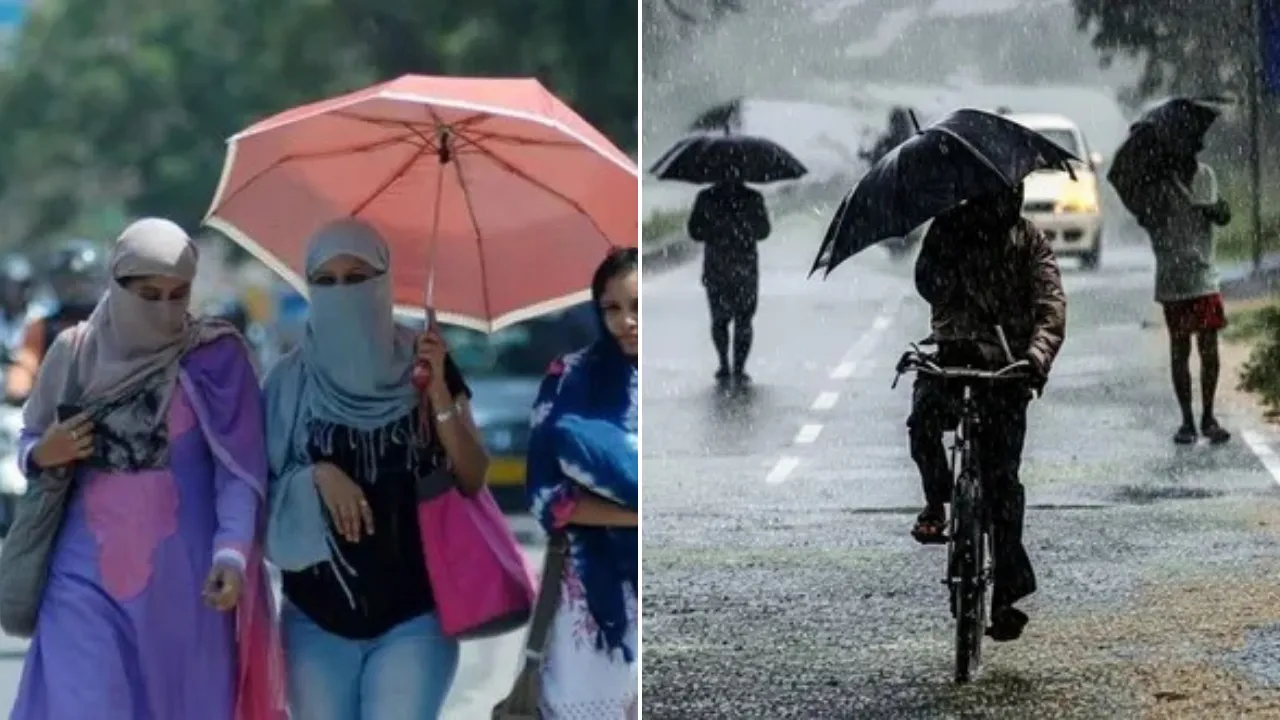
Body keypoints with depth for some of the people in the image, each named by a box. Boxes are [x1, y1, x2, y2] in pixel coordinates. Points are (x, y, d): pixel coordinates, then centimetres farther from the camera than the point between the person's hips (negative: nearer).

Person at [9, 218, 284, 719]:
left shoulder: (217, 358, -3)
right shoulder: (75, 352, 5)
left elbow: (240, 471, -9)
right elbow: (30, 445, 13)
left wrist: (231, 554, -24)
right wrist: (43, 456, -10)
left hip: (183, 578, -1)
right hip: (88, 575, 1)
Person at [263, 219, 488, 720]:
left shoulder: (422, 366, 0)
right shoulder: (292, 381, 0)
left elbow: (474, 483, -6)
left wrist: (437, 388, -17)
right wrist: (316, 476, -17)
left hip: (414, 616, -2)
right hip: (318, 617, 2)